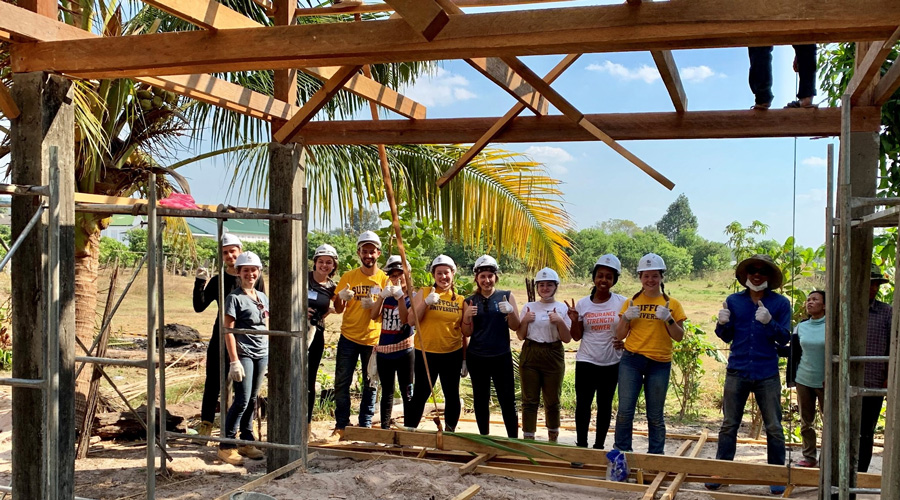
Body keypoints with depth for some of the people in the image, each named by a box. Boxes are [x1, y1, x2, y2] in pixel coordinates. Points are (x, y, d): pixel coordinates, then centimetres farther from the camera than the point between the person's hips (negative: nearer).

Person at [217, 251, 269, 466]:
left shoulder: (263, 297, 13)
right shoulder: (234, 298, -7)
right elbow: (228, 331, -11)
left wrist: (270, 356, 15)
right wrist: (234, 361, -17)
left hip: (262, 354, 6)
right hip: (244, 354, -6)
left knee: (252, 400, 10)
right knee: (242, 400, -9)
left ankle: (246, 441, 18)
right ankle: (226, 445, -2)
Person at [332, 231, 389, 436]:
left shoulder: (385, 279, 0)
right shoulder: (348, 277, 3)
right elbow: (338, 309, 3)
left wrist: (375, 305, -20)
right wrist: (341, 298, -20)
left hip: (373, 339, -1)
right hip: (349, 337, 1)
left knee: (370, 384, 6)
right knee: (342, 382, 0)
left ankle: (365, 424, 16)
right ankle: (341, 424, 10)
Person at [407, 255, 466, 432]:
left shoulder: (459, 299, 6)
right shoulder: (424, 293, 0)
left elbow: (464, 331, 10)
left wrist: (465, 359, 8)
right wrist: (426, 302, -20)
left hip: (452, 354, 2)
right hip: (426, 353, -2)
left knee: (452, 395, 9)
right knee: (420, 395, 1)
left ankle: (450, 431, 22)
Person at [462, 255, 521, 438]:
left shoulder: (506, 296, 2)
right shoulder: (470, 301, 5)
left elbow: (515, 327, 0)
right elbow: (467, 333, 4)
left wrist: (511, 311, -19)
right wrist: (467, 316, -15)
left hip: (501, 356, -2)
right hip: (477, 357, 2)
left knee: (508, 400, -4)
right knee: (480, 400, 9)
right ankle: (484, 439, 20)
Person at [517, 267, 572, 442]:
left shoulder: (562, 308, 2)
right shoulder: (529, 307, 8)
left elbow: (567, 339, -1)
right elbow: (521, 336, 9)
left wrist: (560, 322, -15)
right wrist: (524, 321, -7)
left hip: (553, 356, -1)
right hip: (530, 354, 1)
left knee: (552, 401, 7)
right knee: (529, 401, 1)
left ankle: (553, 439, 23)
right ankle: (528, 439, 5)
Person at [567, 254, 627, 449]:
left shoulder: (621, 303, -3)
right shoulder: (582, 304, 0)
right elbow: (576, 336, 4)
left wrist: (625, 342, -16)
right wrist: (574, 320, -14)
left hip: (611, 363, 0)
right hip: (586, 362, 0)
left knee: (605, 405, 10)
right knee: (583, 404, 0)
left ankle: (599, 446, 20)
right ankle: (581, 444, 10)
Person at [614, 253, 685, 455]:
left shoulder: (672, 304, 5)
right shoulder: (631, 302, 9)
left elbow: (679, 336, 2)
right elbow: (620, 335, 10)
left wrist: (668, 319, -14)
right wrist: (625, 318, -8)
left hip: (659, 363, -1)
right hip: (631, 360, 1)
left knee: (655, 415, 4)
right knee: (625, 410, -3)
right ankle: (622, 452, 7)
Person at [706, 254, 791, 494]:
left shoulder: (780, 303, -1)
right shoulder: (734, 301, 5)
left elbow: (784, 338, -6)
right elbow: (727, 336, 9)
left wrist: (769, 322, -23)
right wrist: (722, 324, -12)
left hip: (767, 375, -1)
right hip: (737, 372, 2)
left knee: (774, 428, 5)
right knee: (729, 425, 7)